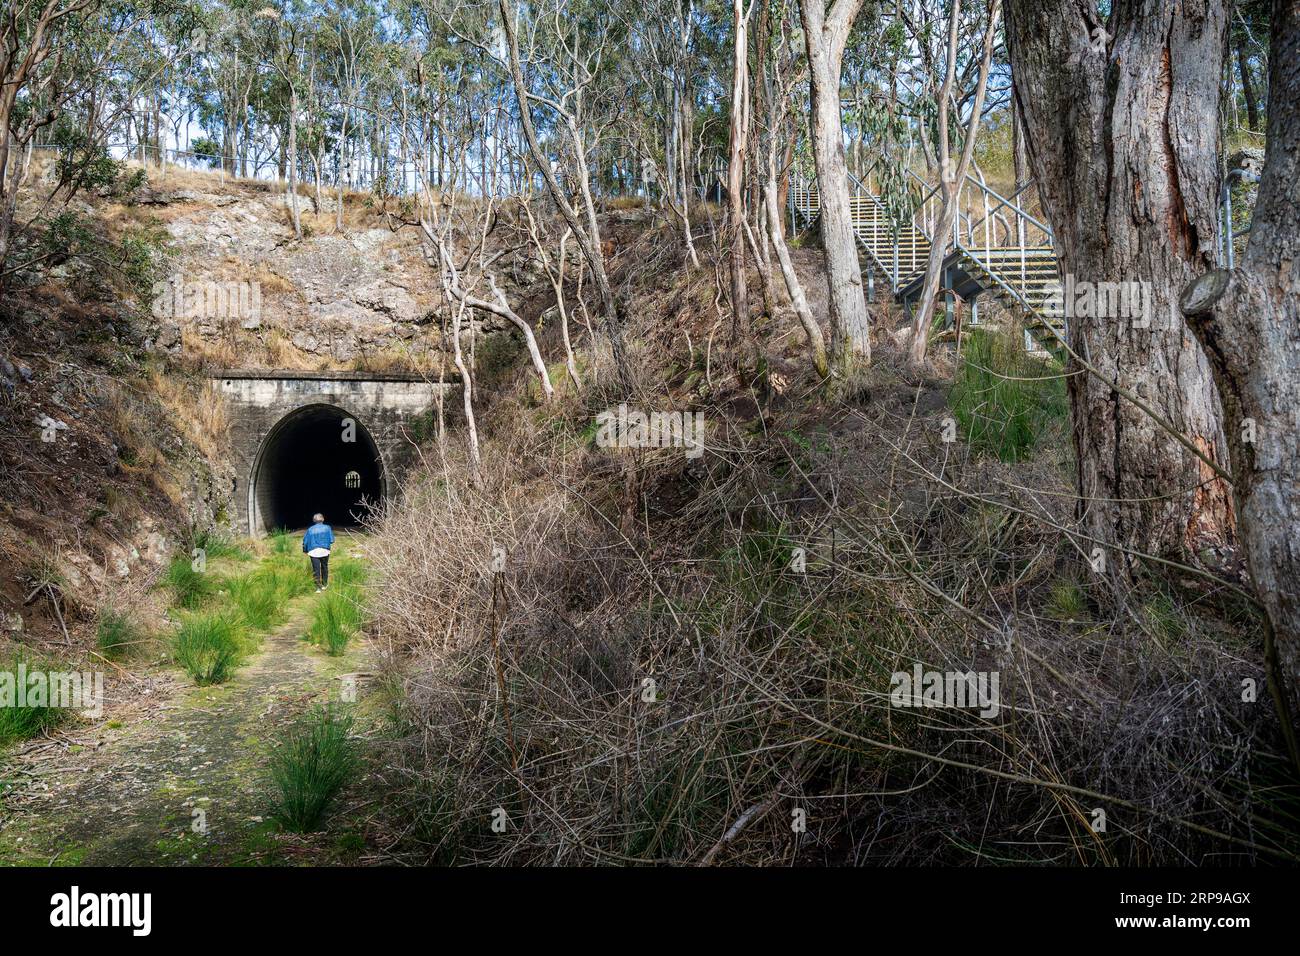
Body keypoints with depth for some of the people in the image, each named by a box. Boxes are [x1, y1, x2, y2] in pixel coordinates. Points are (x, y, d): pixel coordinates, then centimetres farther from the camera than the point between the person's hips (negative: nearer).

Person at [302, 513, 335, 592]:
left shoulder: (310, 529, 6)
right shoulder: (327, 528, 2)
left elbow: (305, 541, 6)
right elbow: (331, 540, 0)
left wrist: (305, 551, 21)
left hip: (313, 551, 0)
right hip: (324, 551, 0)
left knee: (316, 569, -1)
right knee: (324, 567, 17)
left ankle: (318, 587, -8)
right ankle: (324, 585, 26)